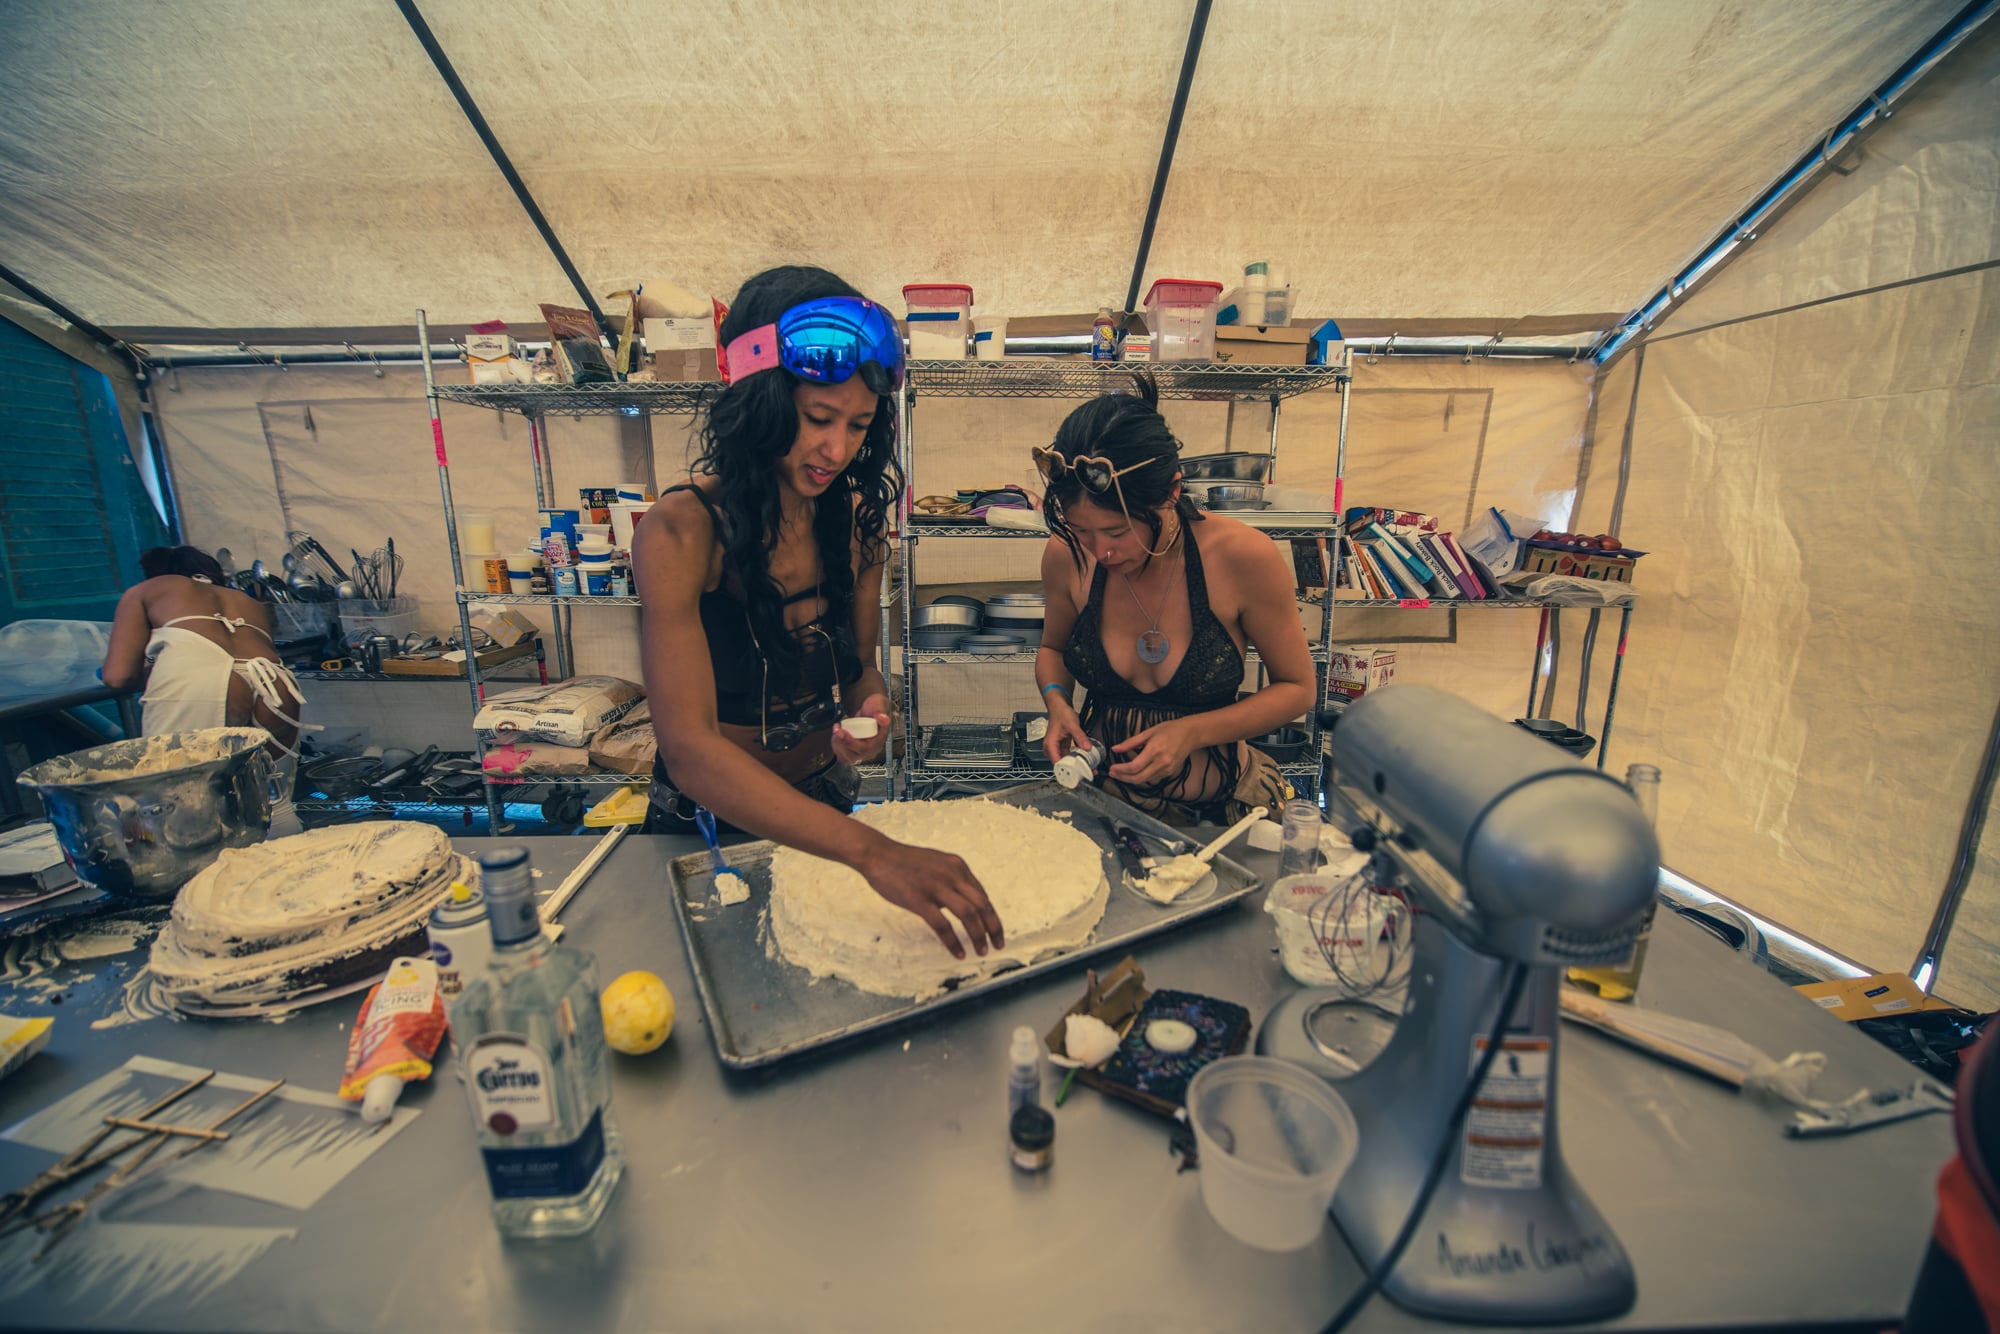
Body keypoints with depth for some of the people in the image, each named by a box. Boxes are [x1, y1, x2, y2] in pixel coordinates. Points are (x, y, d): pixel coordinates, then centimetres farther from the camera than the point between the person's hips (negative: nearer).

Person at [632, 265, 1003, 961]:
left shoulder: (857, 520, -8)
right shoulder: (681, 531, -26)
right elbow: (690, 748, -36)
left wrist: (870, 708, -21)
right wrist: (871, 850, -48)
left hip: (822, 807, 5)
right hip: (708, 821, -4)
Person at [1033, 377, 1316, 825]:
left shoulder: (1244, 557, -18)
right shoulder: (1067, 554, -10)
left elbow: (1296, 688, -3)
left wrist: (1192, 733, -18)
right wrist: (1056, 701, -10)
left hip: (1220, 807, 1)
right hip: (1100, 800, 0)